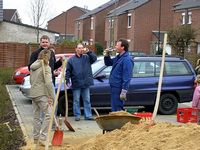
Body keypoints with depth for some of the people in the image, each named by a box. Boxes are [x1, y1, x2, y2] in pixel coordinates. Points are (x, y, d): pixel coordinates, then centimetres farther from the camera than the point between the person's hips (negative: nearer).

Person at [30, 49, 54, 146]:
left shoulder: (33, 67, 14)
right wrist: (52, 97, -13)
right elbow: (48, 83, -18)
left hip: (33, 94, 9)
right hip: (42, 94, -8)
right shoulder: (46, 67, -11)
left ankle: (36, 138, 21)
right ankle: (42, 138, -12)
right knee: (48, 115, -8)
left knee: (36, 116, 15)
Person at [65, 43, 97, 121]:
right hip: (76, 84, -2)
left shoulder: (87, 57, 9)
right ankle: (77, 115, 10)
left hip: (86, 83, 2)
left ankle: (88, 115, 12)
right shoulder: (71, 59, 4)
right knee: (76, 100, 3)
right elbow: (68, 71, 3)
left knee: (87, 100, 7)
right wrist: (67, 80, -8)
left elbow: (94, 58, -7)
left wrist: (88, 52, -19)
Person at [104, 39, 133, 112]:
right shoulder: (118, 57, 13)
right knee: (114, 108, 17)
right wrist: (107, 55, 8)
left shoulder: (127, 59, -18)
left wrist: (124, 91, -25)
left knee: (117, 109, -5)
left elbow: (127, 77, -22)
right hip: (114, 86, 10)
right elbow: (108, 63, 28)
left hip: (119, 88, -10)